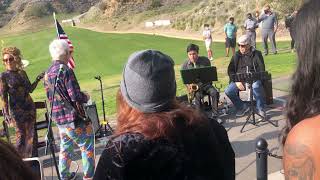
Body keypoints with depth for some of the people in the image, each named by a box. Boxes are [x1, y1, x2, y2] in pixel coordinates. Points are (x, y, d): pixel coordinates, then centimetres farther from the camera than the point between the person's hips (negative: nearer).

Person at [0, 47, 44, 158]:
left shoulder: (22, 72, 7)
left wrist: (38, 79, 1)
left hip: (29, 106, 4)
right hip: (16, 109, -4)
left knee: (31, 134, 7)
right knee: (21, 135, 1)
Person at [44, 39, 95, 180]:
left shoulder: (47, 73, 7)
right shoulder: (65, 70, -19)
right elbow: (76, 96, -22)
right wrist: (86, 97, -3)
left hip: (58, 118, 8)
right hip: (73, 118, -8)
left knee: (65, 147, 22)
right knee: (87, 147, 7)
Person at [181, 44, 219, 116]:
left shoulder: (205, 60, 1)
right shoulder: (185, 65, 0)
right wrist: (189, 86, -15)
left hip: (206, 84, 1)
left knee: (215, 93, -26)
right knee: (198, 95, -33)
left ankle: (215, 114, -18)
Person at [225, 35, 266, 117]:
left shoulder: (257, 54, 4)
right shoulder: (236, 56, 11)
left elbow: (261, 70, -1)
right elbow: (230, 70, 6)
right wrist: (237, 81, -11)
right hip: (239, 79, 3)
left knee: (256, 86, -37)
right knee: (228, 91, -21)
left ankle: (260, 108, -15)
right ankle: (242, 107, 3)